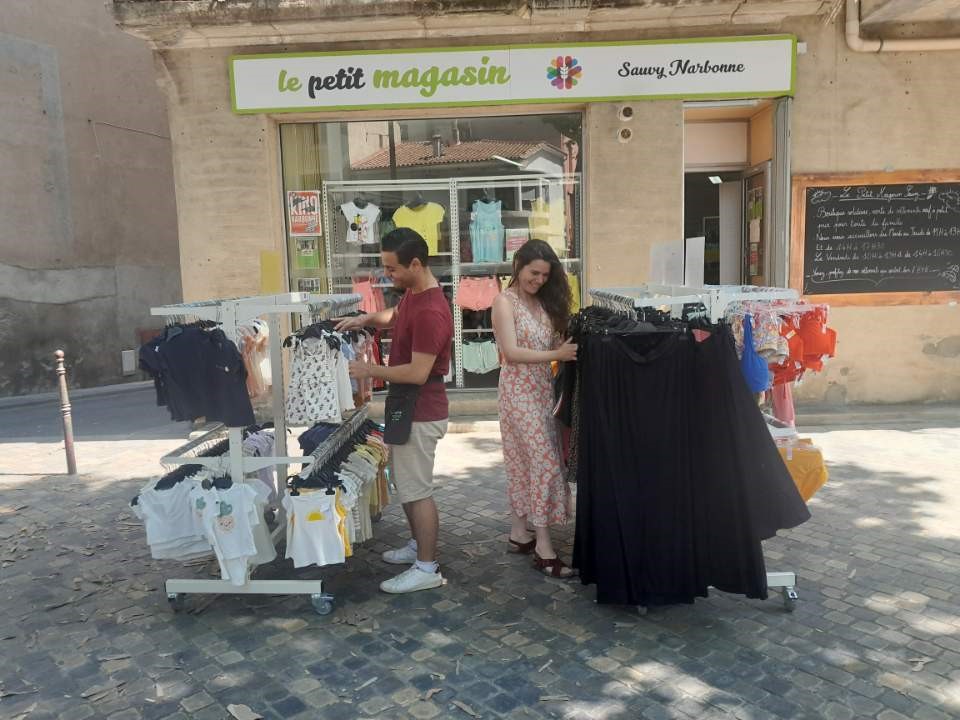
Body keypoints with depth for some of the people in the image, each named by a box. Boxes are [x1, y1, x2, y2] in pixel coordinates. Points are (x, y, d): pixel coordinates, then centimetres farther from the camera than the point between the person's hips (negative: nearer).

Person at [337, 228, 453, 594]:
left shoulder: (430, 312, -27)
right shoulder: (412, 292, 5)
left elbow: (418, 372, -28)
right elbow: (396, 316, 27)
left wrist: (369, 370, -18)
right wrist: (367, 318, 8)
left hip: (421, 413, -10)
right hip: (407, 407, 10)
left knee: (417, 490, 0)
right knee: (405, 482, 21)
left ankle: (427, 568, 13)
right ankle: (419, 545, 37)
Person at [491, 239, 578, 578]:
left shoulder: (543, 302, 12)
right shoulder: (505, 301, -9)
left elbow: (555, 342, 8)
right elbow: (511, 352, -18)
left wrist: (571, 344, -12)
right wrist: (556, 355, -23)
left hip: (542, 389, 7)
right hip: (518, 390, -7)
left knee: (524, 461, 12)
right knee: (544, 461, -9)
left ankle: (519, 533, 23)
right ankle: (544, 548, -3)